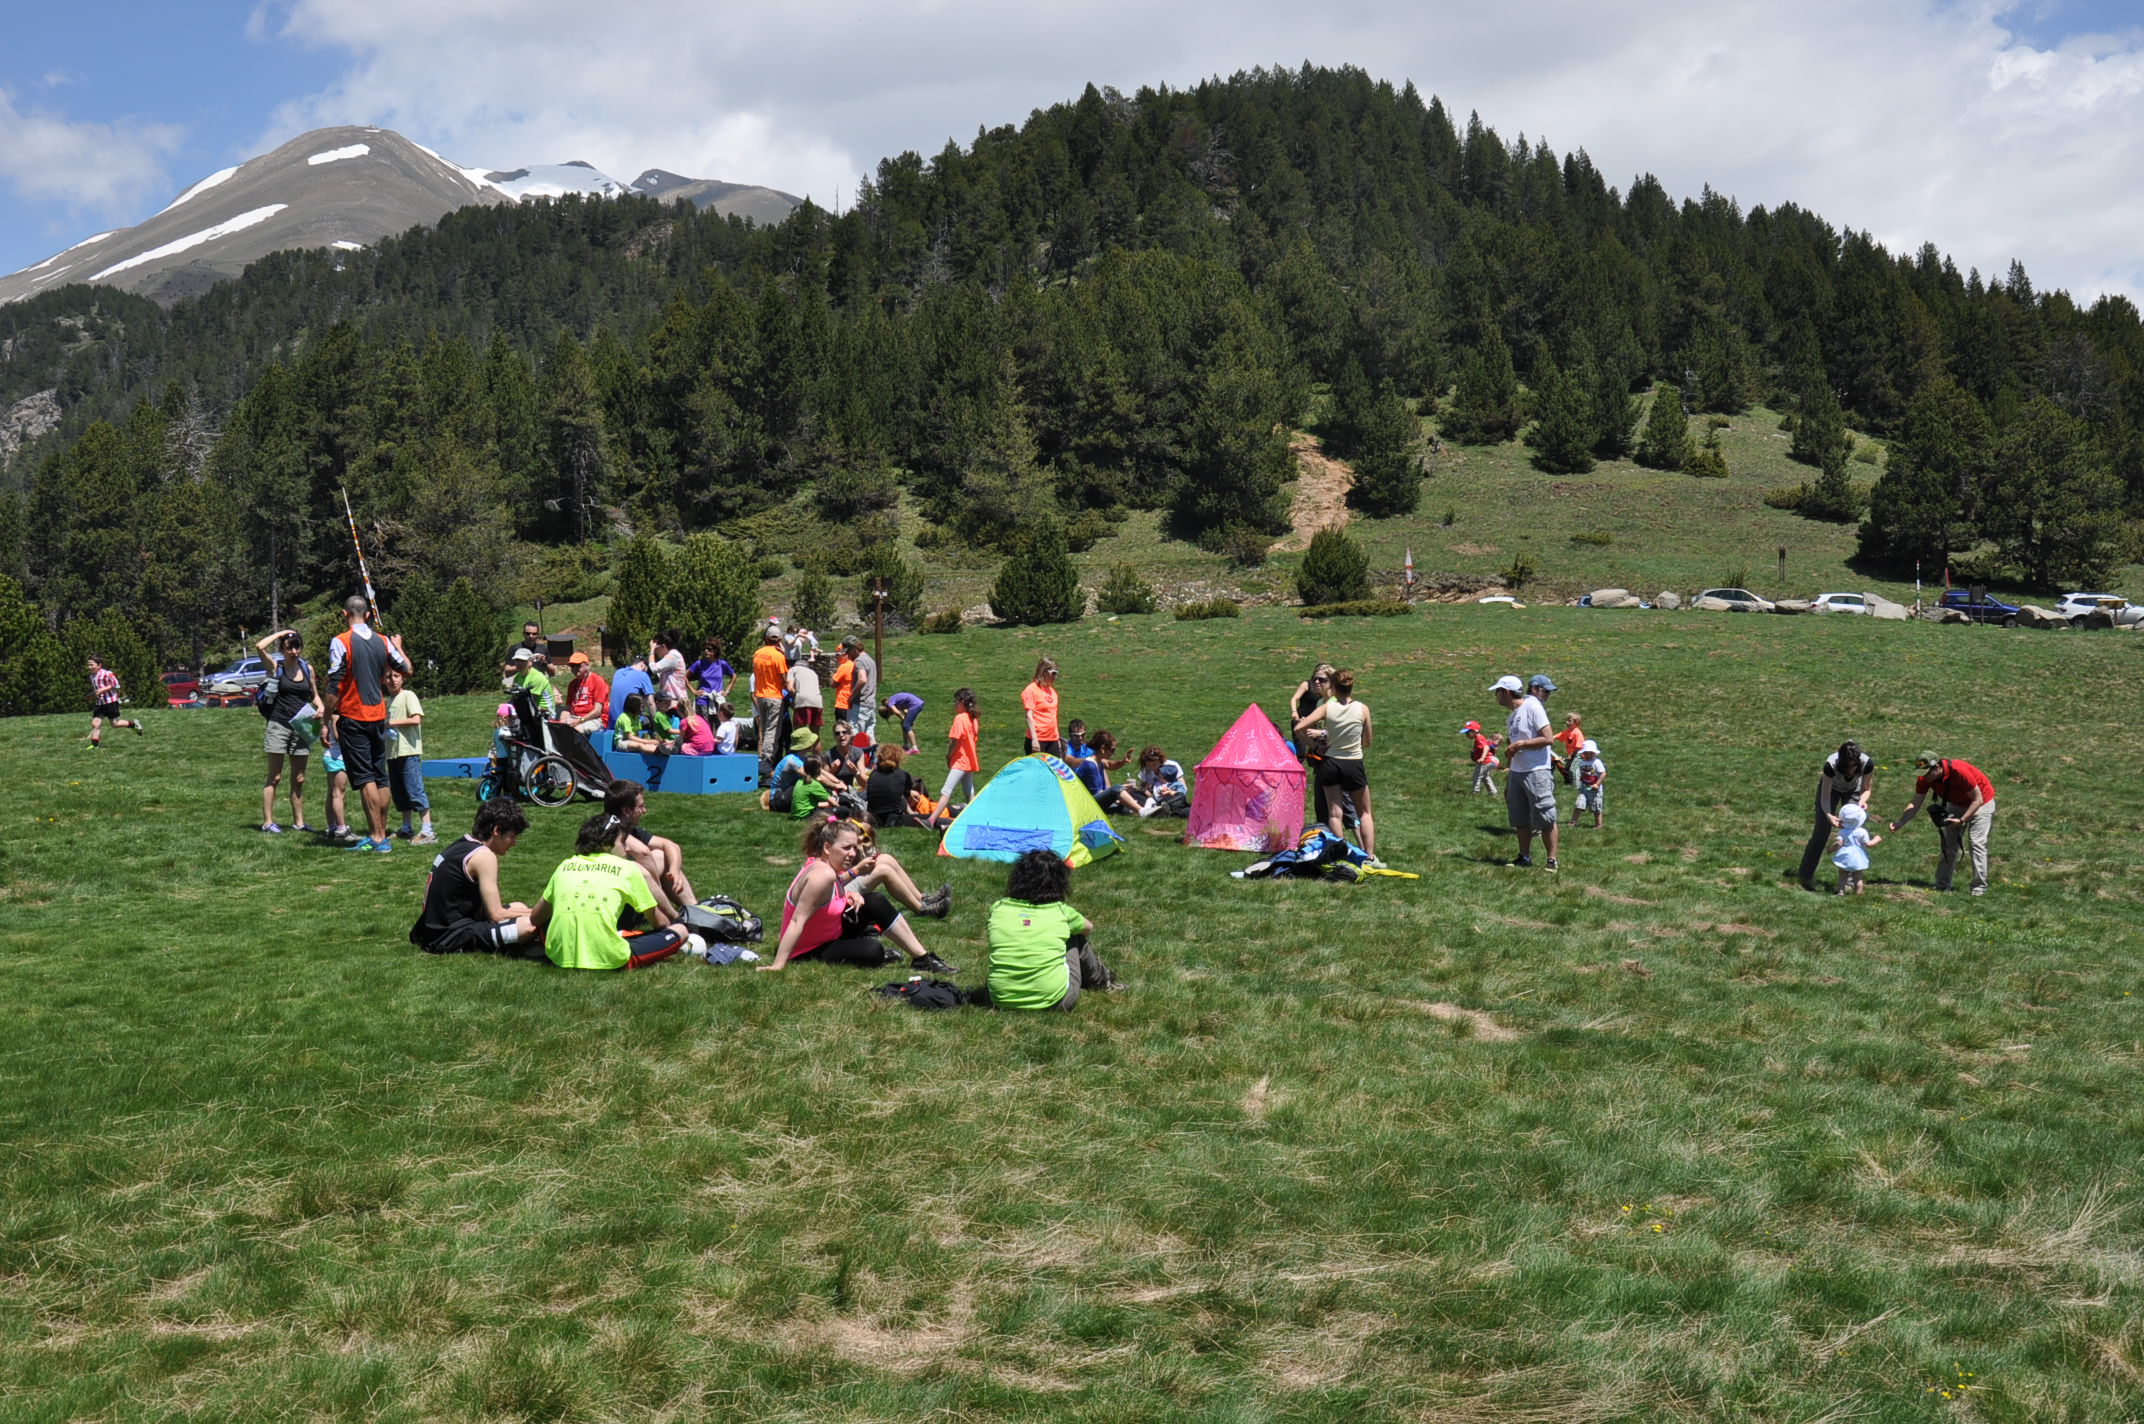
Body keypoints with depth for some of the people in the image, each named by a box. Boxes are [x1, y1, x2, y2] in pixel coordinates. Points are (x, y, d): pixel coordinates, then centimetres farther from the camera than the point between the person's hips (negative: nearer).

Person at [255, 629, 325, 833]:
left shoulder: (307, 669, 9)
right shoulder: (276, 667, -2)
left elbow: (315, 695, 20)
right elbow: (260, 646, -19)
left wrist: (321, 708, 0)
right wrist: (281, 633, -7)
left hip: (301, 726, 4)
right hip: (278, 725, -4)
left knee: (299, 779, 8)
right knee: (274, 777, -2)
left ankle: (298, 821, 13)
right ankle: (268, 822, 1)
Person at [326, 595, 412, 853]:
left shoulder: (341, 642, -10)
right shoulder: (383, 642, 4)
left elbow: (334, 685, -14)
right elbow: (406, 668, 17)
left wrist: (329, 717, -7)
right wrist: (398, 646, 36)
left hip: (352, 716, -5)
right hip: (378, 716, 5)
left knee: (364, 778, -6)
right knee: (380, 777, 10)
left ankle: (376, 837, -10)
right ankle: (382, 835, 14)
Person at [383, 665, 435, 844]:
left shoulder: (408, 696, -5)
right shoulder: (388, 700, 18)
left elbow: (416, 720, -16)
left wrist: (391, 723, -13)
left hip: (409, 751, -8)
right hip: (393, 753, 8)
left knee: (415, 791, -12)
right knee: (399, 793, 12)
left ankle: (427, 831, -14)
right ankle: (406, 829, 22)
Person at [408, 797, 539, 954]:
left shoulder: (461, 845, 13)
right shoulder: (483, 855, -16)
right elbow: (496, 915, -16)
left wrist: (524, 912, 8)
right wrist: (532, 914, -1)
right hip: (449, 938, -10)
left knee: (519, 907, 20)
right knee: (528, 926, -24)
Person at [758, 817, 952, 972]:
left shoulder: (829, 866, -3)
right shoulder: (823, 875, -30)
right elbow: (797, 922, -32)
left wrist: (849, 895, -6)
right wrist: (778, 966, -34)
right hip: (811, 951, -10)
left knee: (876, 902, 2)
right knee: (872, 952, -30)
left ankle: (922, 958, 5)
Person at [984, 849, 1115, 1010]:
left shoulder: (998, 909, 0)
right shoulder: (1061, 912, -2)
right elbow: (1089, 928, 21)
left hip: (1002, 1001, 2)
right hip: (1054, 1002, -2)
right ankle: (1102, 981, 44)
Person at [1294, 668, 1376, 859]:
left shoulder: (1327, 708, -9)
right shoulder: (1363, 709, -7)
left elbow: (1298, 729, -15)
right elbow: (1367, 743, 2)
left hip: (1330, 763, 0)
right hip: (1354, 765, 0)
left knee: (1334, 812, 8)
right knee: (1364, 812, 15)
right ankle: (1370, 856, 9)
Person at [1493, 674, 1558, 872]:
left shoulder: (1532, 707, -11)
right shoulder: (1511, 716, 15)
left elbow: (1547, 738, -16)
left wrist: (1519, 744, -16)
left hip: (1537, 772, -9)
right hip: (1516, 772, 9)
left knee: (1545, 819, -4)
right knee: (1521, 819, 11)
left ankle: (1552, 860, 1)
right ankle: (1525, 858, 20)